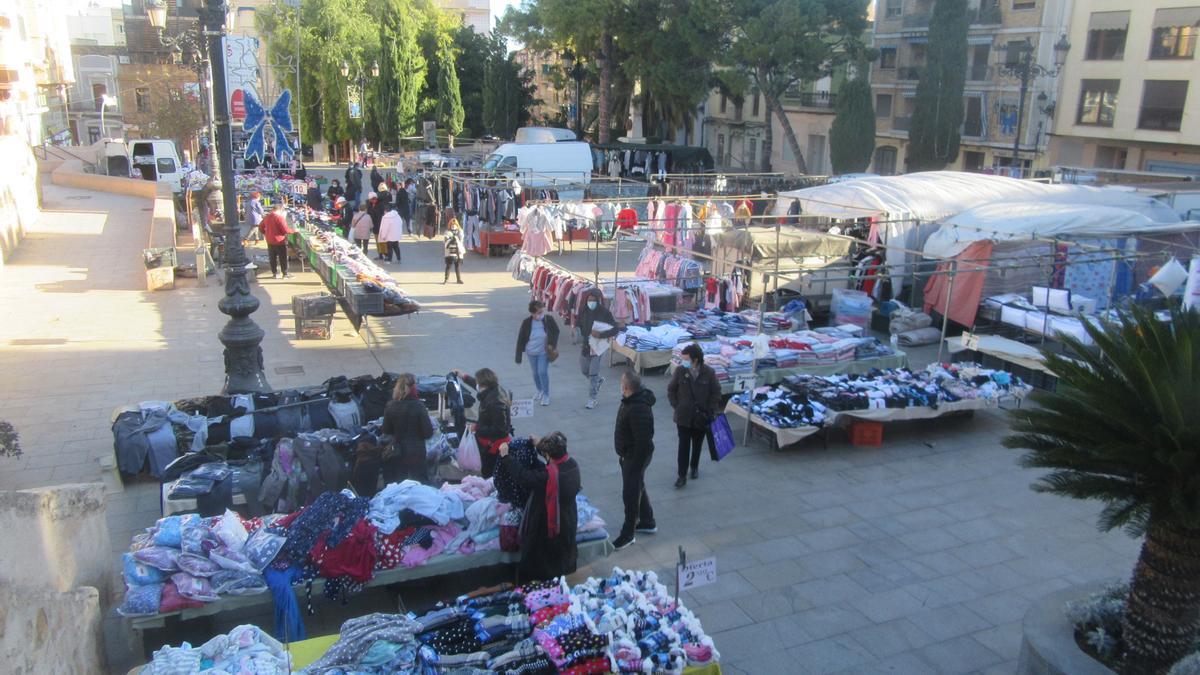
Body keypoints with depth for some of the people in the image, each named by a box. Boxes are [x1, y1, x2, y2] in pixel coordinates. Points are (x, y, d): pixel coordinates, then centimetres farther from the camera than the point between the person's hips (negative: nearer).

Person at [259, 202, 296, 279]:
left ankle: (275, 274, 18)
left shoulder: (267, 217, 5)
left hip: (270, 241, 7)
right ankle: (285, 274, 7)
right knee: (283, 258, 3)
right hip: (280, 241, -6)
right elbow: (285, 230, -20)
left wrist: (265, 233, 28)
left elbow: (261, 226, 15)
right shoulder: (280, 217, -18)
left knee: (273, 258, 13)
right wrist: (293, 231, -6)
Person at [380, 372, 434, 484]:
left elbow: (386, 430, 5)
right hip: (416, 453, -3)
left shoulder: (390, 406, -6)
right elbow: (428, 433, -13)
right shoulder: (418, 406, -16)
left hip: (397, 454, 3)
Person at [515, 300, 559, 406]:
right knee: (535, 373, 15)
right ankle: (540, 391, 38)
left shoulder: (549, 320, -14)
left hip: (544, 352, -2)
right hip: (531, 352, 2)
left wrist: (552, 345, -6)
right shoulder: (527, 322, -13)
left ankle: (546, 394, 8)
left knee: (543, 372, -9)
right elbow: (521, 339, -7)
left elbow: (555, 332, 4)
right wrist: (519, 355, -7)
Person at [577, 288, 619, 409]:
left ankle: (592, 398, 12)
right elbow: (580, 326, 7)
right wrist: (585, 337, -10)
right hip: (585, 345, 5)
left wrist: (600, 334, -30)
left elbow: (615, 329, -17)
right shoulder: (583, 312, -5)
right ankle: (599, 381, 48)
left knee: (593, 374, -3)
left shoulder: (605, 313, -15)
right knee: (584, 370, 18)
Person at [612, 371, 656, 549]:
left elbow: (643, 441, -29)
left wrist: (636, 465, -23)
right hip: (628, 453, 11)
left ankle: (628, 533, 16)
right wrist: (623, 454, 21)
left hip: (636, 456, -10)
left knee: (630, 494, 2)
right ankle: (648, 522, 40)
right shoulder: (631, 400, 1)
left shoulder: (638, 409, -32)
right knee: (638, 488, 23)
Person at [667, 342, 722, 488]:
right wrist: (677, 406, -4)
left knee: (697, 445, 17)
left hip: (702, 417, 1)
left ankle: (694, 467, 39)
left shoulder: (709, 372, -12)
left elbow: (716, 393, -2)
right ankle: (682, 476, 4)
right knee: (683, 446, -2)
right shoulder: (680, 370, -10)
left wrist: (711, 411, -7)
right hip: (683, 416, 0)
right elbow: (671, 390, 2)